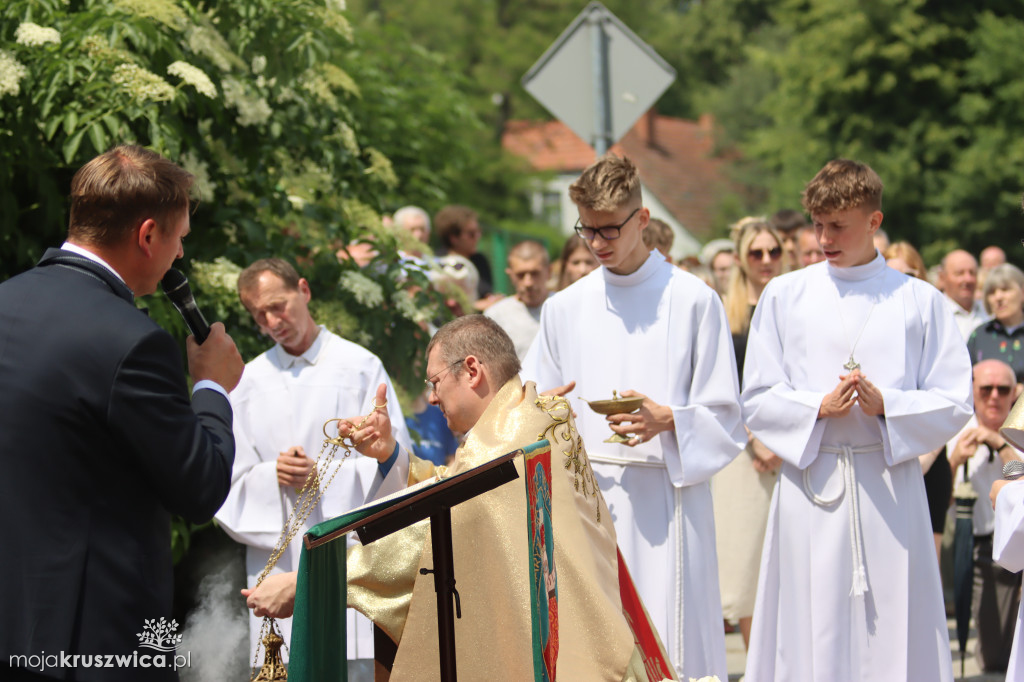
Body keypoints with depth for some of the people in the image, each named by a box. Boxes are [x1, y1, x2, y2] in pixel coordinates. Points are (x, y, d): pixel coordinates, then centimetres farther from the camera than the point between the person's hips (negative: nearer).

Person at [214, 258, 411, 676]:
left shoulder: (361, 367, 4)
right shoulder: (250, 381, 12)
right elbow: (231, 481, 10)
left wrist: (328, 475, -11)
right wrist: (272, 475, -9)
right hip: (279, 559, 2)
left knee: (359, 665, -8)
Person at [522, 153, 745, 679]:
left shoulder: (693, 301, 2)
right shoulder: (564, 309, 12)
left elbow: (724, 419, 1)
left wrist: (665, 420, -17)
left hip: (666, 497, -3)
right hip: (588, 497, 3)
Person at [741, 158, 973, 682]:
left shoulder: (919, 302, 6)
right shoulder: (784, 296, 8)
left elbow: (953, 404, 4)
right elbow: (757, 401, 6)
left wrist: (885, 404, -13)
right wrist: (819, 408, -12)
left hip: (890, 487, 0)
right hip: (811, 482, 0)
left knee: (892, 633, -2)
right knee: (811, 639, -2)